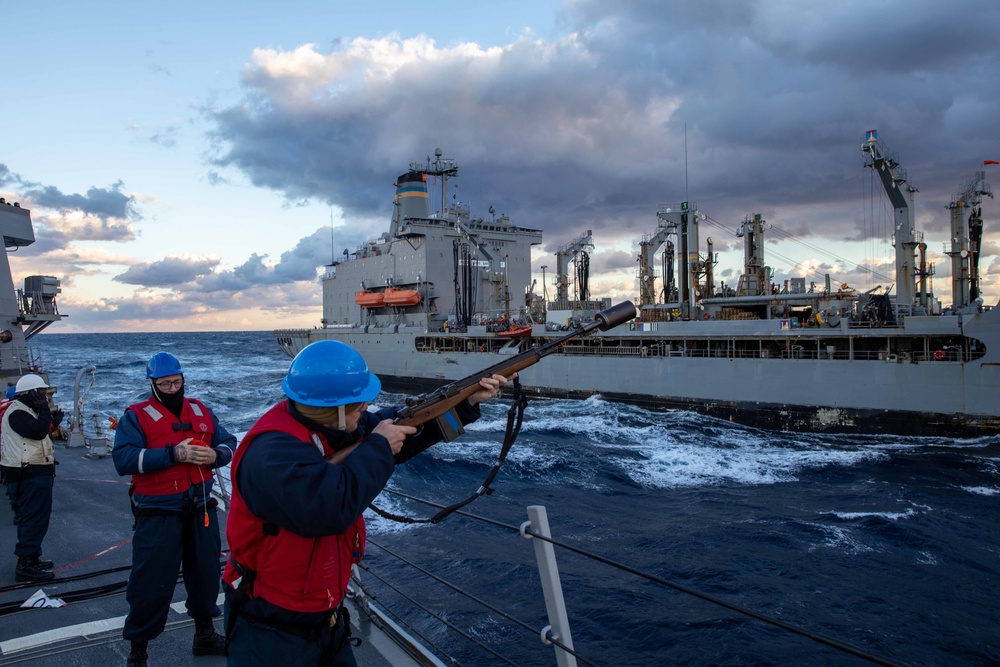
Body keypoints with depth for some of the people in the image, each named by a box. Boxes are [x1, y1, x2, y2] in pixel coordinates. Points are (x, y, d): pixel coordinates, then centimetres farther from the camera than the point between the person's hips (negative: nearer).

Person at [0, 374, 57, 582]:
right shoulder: (17, 413, -15)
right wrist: (44, 409, -18)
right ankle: (26, 564, -8)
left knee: (34, 518, 19)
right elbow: (39, 431, -27)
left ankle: (31, 558, 30)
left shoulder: (26, 411, 19)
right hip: (30, 475, -11)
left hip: (35, 473, 11)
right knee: (34, 518, -10)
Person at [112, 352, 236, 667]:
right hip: (158, 513, -5)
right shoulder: (136, 416, -6)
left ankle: (204, 633, 37)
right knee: (152, 583, 0)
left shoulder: (201, 411, 9)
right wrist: (173, 454, -25)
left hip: (200, 508, 5)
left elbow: (228, 443, 8)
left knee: (206, 572, 17)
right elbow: (123, 459, -19)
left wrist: (215, 455, -14)